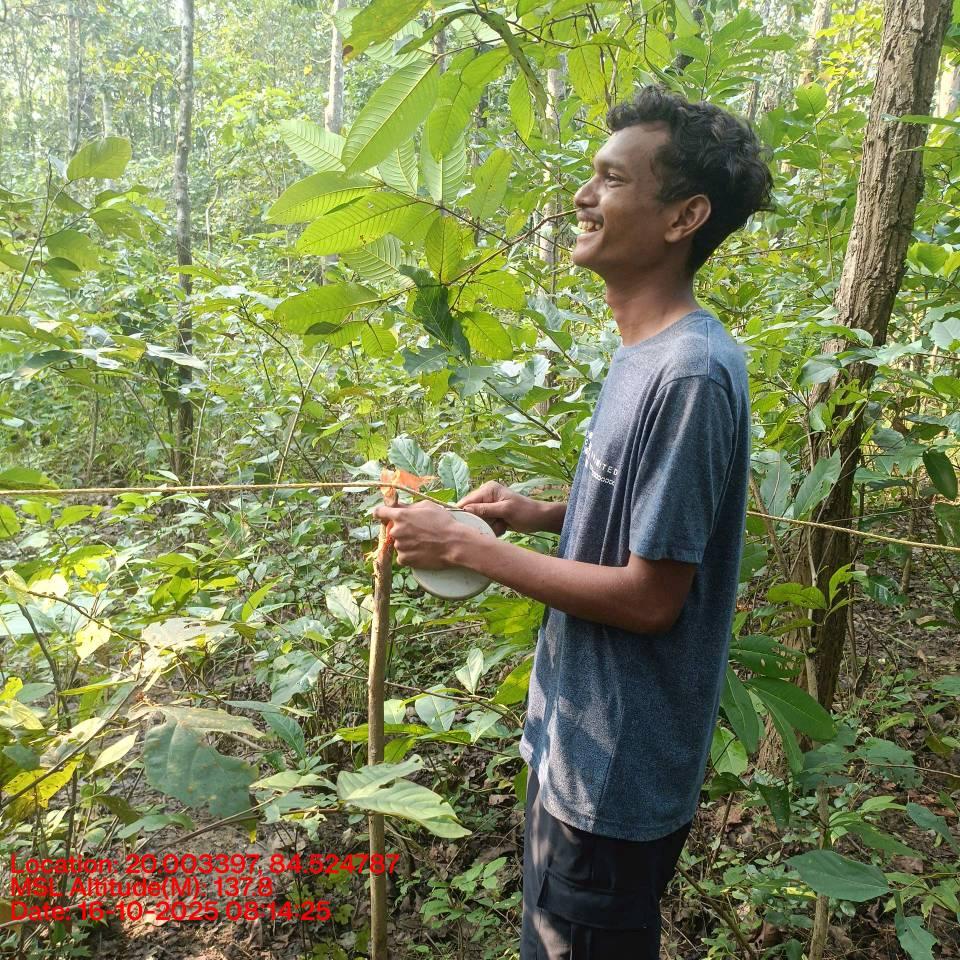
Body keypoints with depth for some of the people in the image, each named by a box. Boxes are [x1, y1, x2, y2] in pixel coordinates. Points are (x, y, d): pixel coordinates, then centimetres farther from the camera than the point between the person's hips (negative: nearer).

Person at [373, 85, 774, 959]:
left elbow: (650, 596, -25)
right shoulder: (646, 354, 4)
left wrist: (467, 547, -20)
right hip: (585, 740, 9)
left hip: (617, 766, -9)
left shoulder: (692, 372, -26)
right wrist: (541, 514, 1)